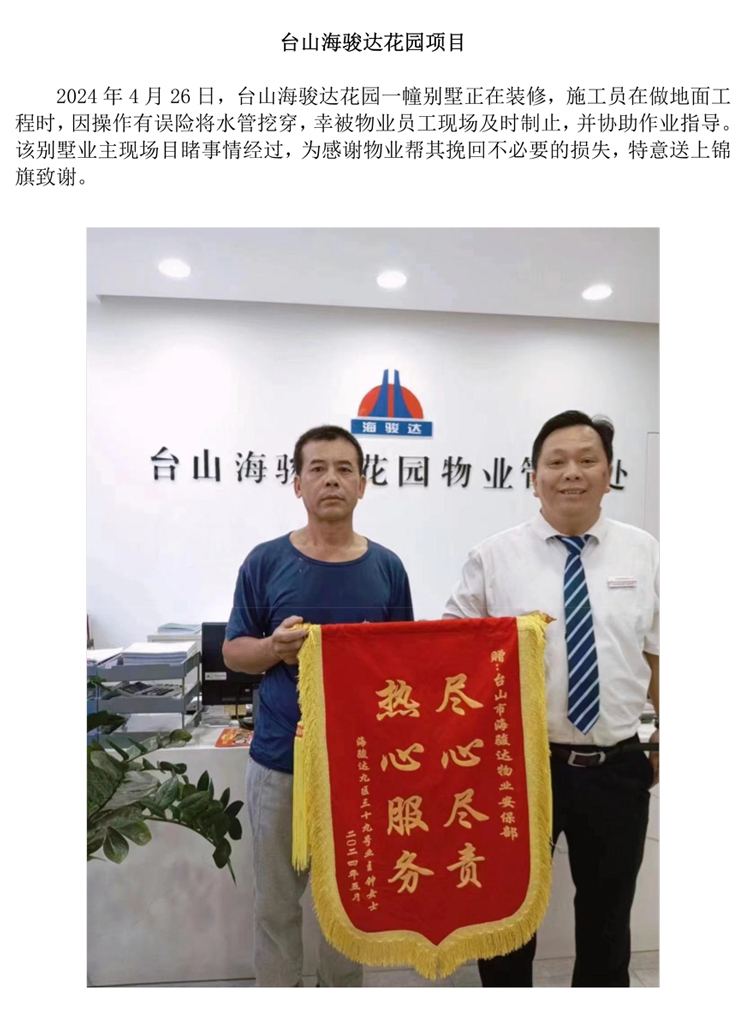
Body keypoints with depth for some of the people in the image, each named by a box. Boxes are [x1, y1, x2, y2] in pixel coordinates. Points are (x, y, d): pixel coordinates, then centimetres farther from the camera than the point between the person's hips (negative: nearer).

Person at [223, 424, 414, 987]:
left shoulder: (387, 566, -3)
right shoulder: (265, 561, -7)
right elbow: (234, 651, -1)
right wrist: (275, 647, -22)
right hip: (279, 758, -1)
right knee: (276, 903, 18)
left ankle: (344, 991, 46)